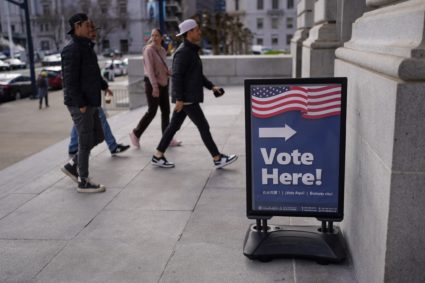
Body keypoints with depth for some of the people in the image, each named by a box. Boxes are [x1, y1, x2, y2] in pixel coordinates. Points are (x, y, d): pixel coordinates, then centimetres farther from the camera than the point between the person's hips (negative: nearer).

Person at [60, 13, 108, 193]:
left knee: (97, 137, 15)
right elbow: (70, 79, -20)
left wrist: (103, 85, 26)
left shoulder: (86, 47, 15)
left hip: (90, 102, 10)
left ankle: (72, 166, 25)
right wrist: (80, 104, -21)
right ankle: (83, 182, 9)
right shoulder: (72, 49, -15)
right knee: (86, 141, -2)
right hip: (80, 104, -10)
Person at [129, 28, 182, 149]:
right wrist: (155, 87, -25)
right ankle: (136, 133, 12)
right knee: (152, 111, -5)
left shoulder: (162, 50, 10)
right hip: (152, 84, -8)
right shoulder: (149, 50, -13)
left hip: (163, 83, 8)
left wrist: (168, 72, 1)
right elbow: (150, 69, -19)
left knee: (166, 111, 7)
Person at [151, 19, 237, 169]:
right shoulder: (183, 51, -16)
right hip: (186, 98, -10)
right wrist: (179, 98, -24)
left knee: (174, 126, 12)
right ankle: (218, 159, 3)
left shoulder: (191, 51, 16)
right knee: (203, 127, -4)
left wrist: (211, 86, 16)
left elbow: (197, 74, 23)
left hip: (189, 97, 10)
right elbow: (176, 76, -21)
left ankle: (158, 156, 18)